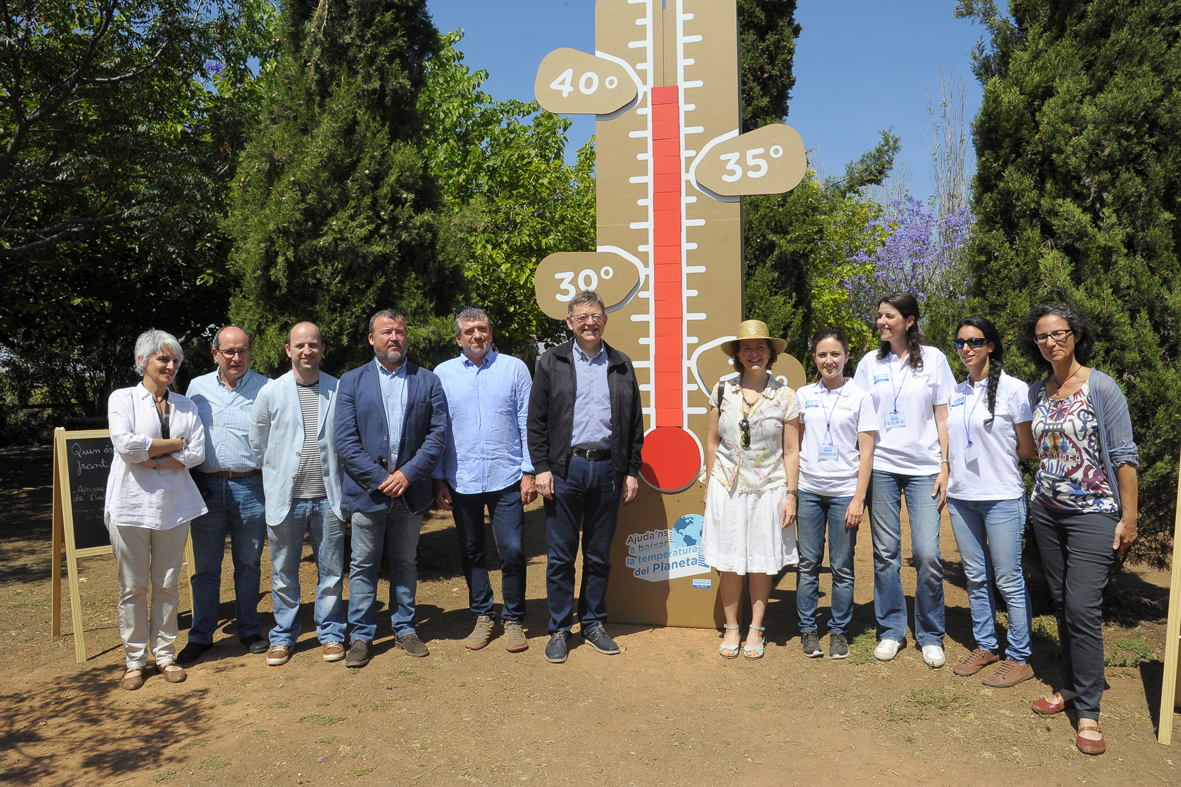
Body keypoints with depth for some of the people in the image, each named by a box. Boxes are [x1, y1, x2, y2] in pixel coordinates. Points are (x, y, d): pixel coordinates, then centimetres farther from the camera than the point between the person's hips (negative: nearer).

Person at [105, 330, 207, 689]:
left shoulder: (185, 405, 11)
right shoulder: (122, 398, 2)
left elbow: (197, 452, -1)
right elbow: (126, 444, -14)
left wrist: (152, 459, -11)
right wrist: (174, 444, -7)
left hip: (174, 504, 3)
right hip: (131, 504, -2)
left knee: (167, 584, 7)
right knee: (133, 586, 4)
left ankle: (164, 653, 18)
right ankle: (135, 659, 15)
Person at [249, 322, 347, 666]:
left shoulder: (339, 390, 1)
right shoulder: (270, 392, 1)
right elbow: (257, 445, 12)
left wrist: (336, 480, 10)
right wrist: (276, 477, 13)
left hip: (327, 497, 0)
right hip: (285, 498, 0)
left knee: (331, 571, 7)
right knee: (284, 573, 10)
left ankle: (330, 634, 22)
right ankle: (283, 637, 25)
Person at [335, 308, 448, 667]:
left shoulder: (428, 381, 6)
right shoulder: (351, 382, 3)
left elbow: (438, 433, -1)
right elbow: (345, 441, -4)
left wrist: (408, 474, -13)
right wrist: (380, 479, -13)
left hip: (410, 489, 1)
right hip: (367, 489, -1)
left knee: (406, 563, 13)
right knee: (363, 566, 6)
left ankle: (404, 628, 26)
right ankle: (361, 635, 18)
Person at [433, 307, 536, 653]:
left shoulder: (514, 368, 4)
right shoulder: (443, 374, 7)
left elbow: (527, 423, 4)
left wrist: (529, 472, -2)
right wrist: (438, 479, 3)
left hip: (506, 478, -1)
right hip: (462, 479, 2)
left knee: (513, 551, -2)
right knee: (471, 553, 11)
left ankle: (513, 621, 15)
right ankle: (483, 617, 26)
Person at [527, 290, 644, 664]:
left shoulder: (621, 365, 10)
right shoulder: (552, 362, 4)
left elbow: (634, 424, 11)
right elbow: (536, 420, 1)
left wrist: (632, 470, 6)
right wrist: (541, 467, -7)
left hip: (607, 469, 2)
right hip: (564, 469, -2)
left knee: (600, 555, 11)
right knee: (560, 556, 3)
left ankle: (593, 623, 26)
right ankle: (559, 630, 16)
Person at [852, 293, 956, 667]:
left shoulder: (933, 359, 4)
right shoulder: (870, 362, 8)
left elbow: (942, 417, 4)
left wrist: (945, 467, -2)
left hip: (923, 468, -1)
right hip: (880, 467, 2)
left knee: (927, 554, -6)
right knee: (885, 552, 5)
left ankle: (931, 636, 12)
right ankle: (891, 631, 19)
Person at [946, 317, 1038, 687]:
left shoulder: (1013, 389, -6)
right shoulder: (955, 393, 10)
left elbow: (1028, 449, -3)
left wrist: (995, 459, 3)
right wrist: (946, 478, 7)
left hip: (1002, 497, -5)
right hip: (961, 496, 5)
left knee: (1008, 579, 0)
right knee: (976, 577, 13)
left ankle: (1019, 657, 12)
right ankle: (985, 646, 26)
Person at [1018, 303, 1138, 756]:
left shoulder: (1101, 387, -9)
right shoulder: (1036, 393, 8)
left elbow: (1124, 455, -9)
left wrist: (1128, 518, -11)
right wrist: (1038, 498, 11)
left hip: (1093, 513, -5)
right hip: (1047, 511, 6)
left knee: (1083, 608, -10)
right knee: (1061, 604, 11)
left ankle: (1088, 712, 0)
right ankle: (1072, 687, 25)